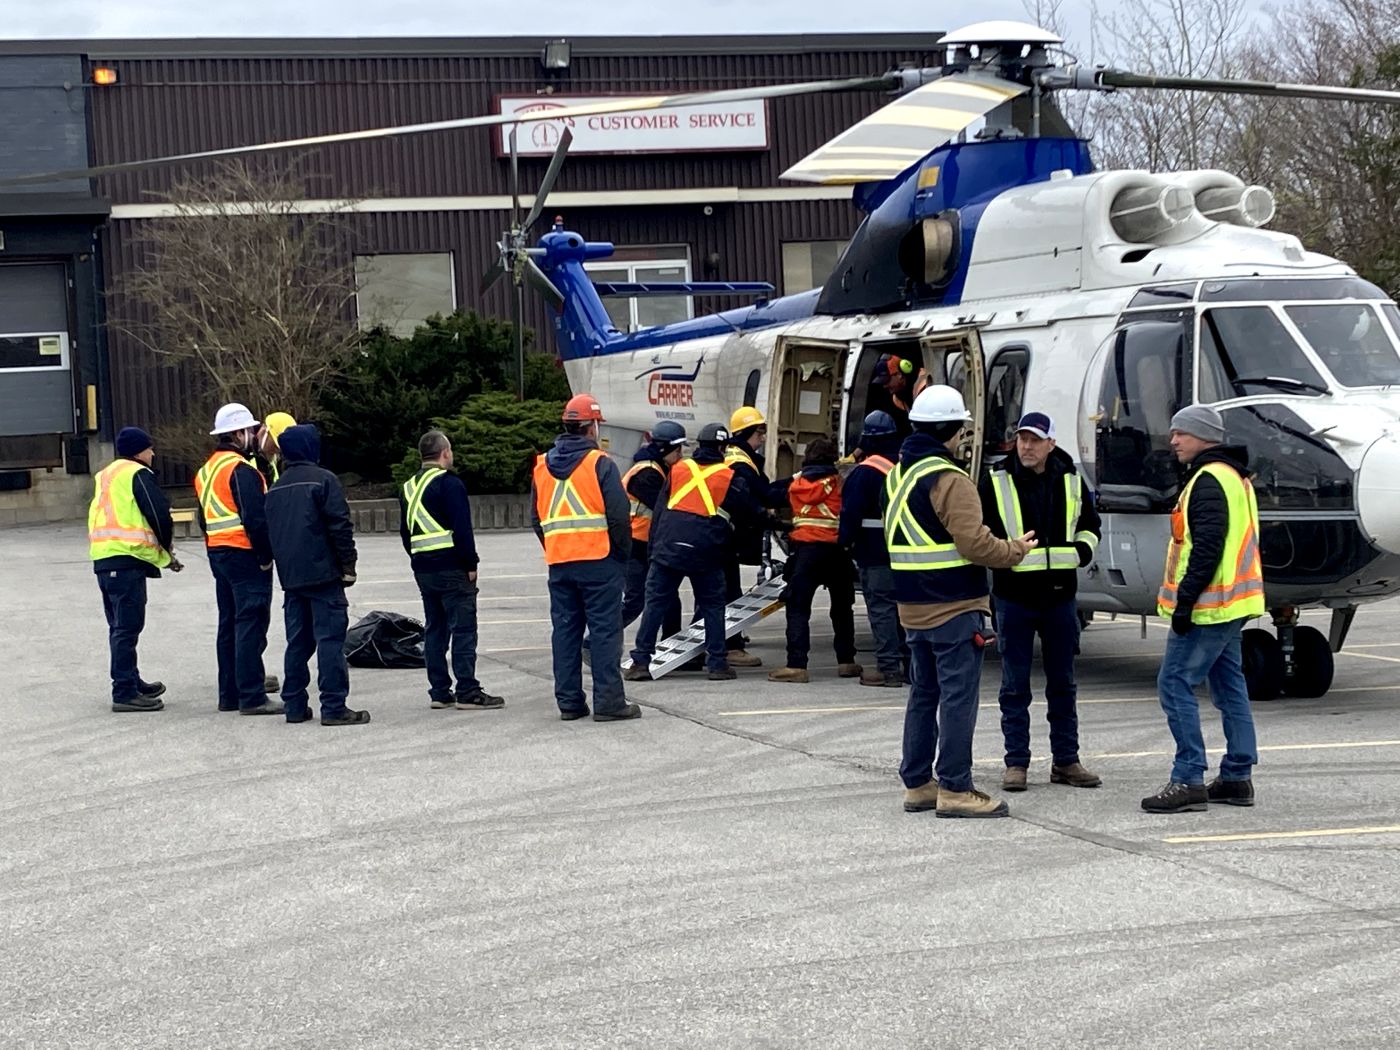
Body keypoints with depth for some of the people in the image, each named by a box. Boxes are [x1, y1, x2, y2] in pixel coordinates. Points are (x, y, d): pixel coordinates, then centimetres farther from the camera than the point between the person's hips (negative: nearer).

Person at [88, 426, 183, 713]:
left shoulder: (105, 476, 20)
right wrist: (167, 549, 8)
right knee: (127, 628, -7)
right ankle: (125, 692, -8)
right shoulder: (137, 474, -7)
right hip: (128, 560, -9)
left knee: (120, 627, 18)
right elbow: (159, 514, -11)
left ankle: (131, 682, 28)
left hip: (102, 558, 9)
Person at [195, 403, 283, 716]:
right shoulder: (241, 470, -14)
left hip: (217, 552, 10)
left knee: (229, 624, 14)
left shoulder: (206, 471, 16)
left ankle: (229, 694, 18)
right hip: (245, 554, -9)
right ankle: (252, 696, -10)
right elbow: (255, 518, -20)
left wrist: (216, 548, 19)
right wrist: (266, 555, -13)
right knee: (251, 624, -8)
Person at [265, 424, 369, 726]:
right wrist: (348, 565, -5)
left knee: (297, 641, 12)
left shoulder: (276, 488, 13)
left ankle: (294, 704, 12)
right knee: (330, 638, -6)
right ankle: (334, 707, -10)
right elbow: (340, 525, -12)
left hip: (290, 576, 7)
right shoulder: (323, 480, -8)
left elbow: (270, 531, 19)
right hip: (323, 574, -7)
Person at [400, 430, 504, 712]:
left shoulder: (408, 488, 14)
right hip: (452, 568, -8)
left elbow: (405, 532, 18)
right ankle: (467, 692, -8)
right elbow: (462, 529, -17)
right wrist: (471, 564, -11)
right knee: (463, 628, -6)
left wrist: (417, 559, 19)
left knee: (434, 629, 12)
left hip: (422, 569, 8)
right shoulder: (449, 484, -11)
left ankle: (439, 692, 12)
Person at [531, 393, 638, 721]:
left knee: (565, 631, 10)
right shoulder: (599, 463, -9)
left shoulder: (543, 466, 11)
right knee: (605, 631, -2)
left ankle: (569, 701, 11)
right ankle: (608, 702, -4)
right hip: (598, 560, -6)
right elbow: (618, 515, -12)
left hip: (558, 563, 6)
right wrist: (623, 551, 0)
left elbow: (536, 518, 16)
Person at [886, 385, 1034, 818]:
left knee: (924, 695, 15)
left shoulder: (898, 475, 12)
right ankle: (954, 789, -4)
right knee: (958, 697, -4)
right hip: (954, 607, -9)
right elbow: (974, 542, -21)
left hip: (913, 606, 9)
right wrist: (1015, 550, -5)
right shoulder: (948, 480, -17)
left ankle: (917, 784, 19)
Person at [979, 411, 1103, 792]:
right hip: (1014, 596, -2)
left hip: (1060, 595, 3)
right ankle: (1016, 763, 8)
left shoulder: (1071, 482, 7)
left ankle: (1065, 760, 17)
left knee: (1063, 682, 9)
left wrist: (1082, 550, 2)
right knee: (1015, 685, 2)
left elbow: (1090, 525, 20)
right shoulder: (997, 483, -1)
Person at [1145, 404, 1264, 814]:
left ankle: (1188, 781, -11)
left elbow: (1207, 548, -22)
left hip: (1208, 607, -11)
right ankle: (1237, 778, 15)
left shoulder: (1210, 480, -15)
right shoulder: (1235, 476, 19)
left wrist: (1184, 601, -21)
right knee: (1229, 686, 12)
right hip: (1230, 604, 11)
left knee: (1175, 683, -9)